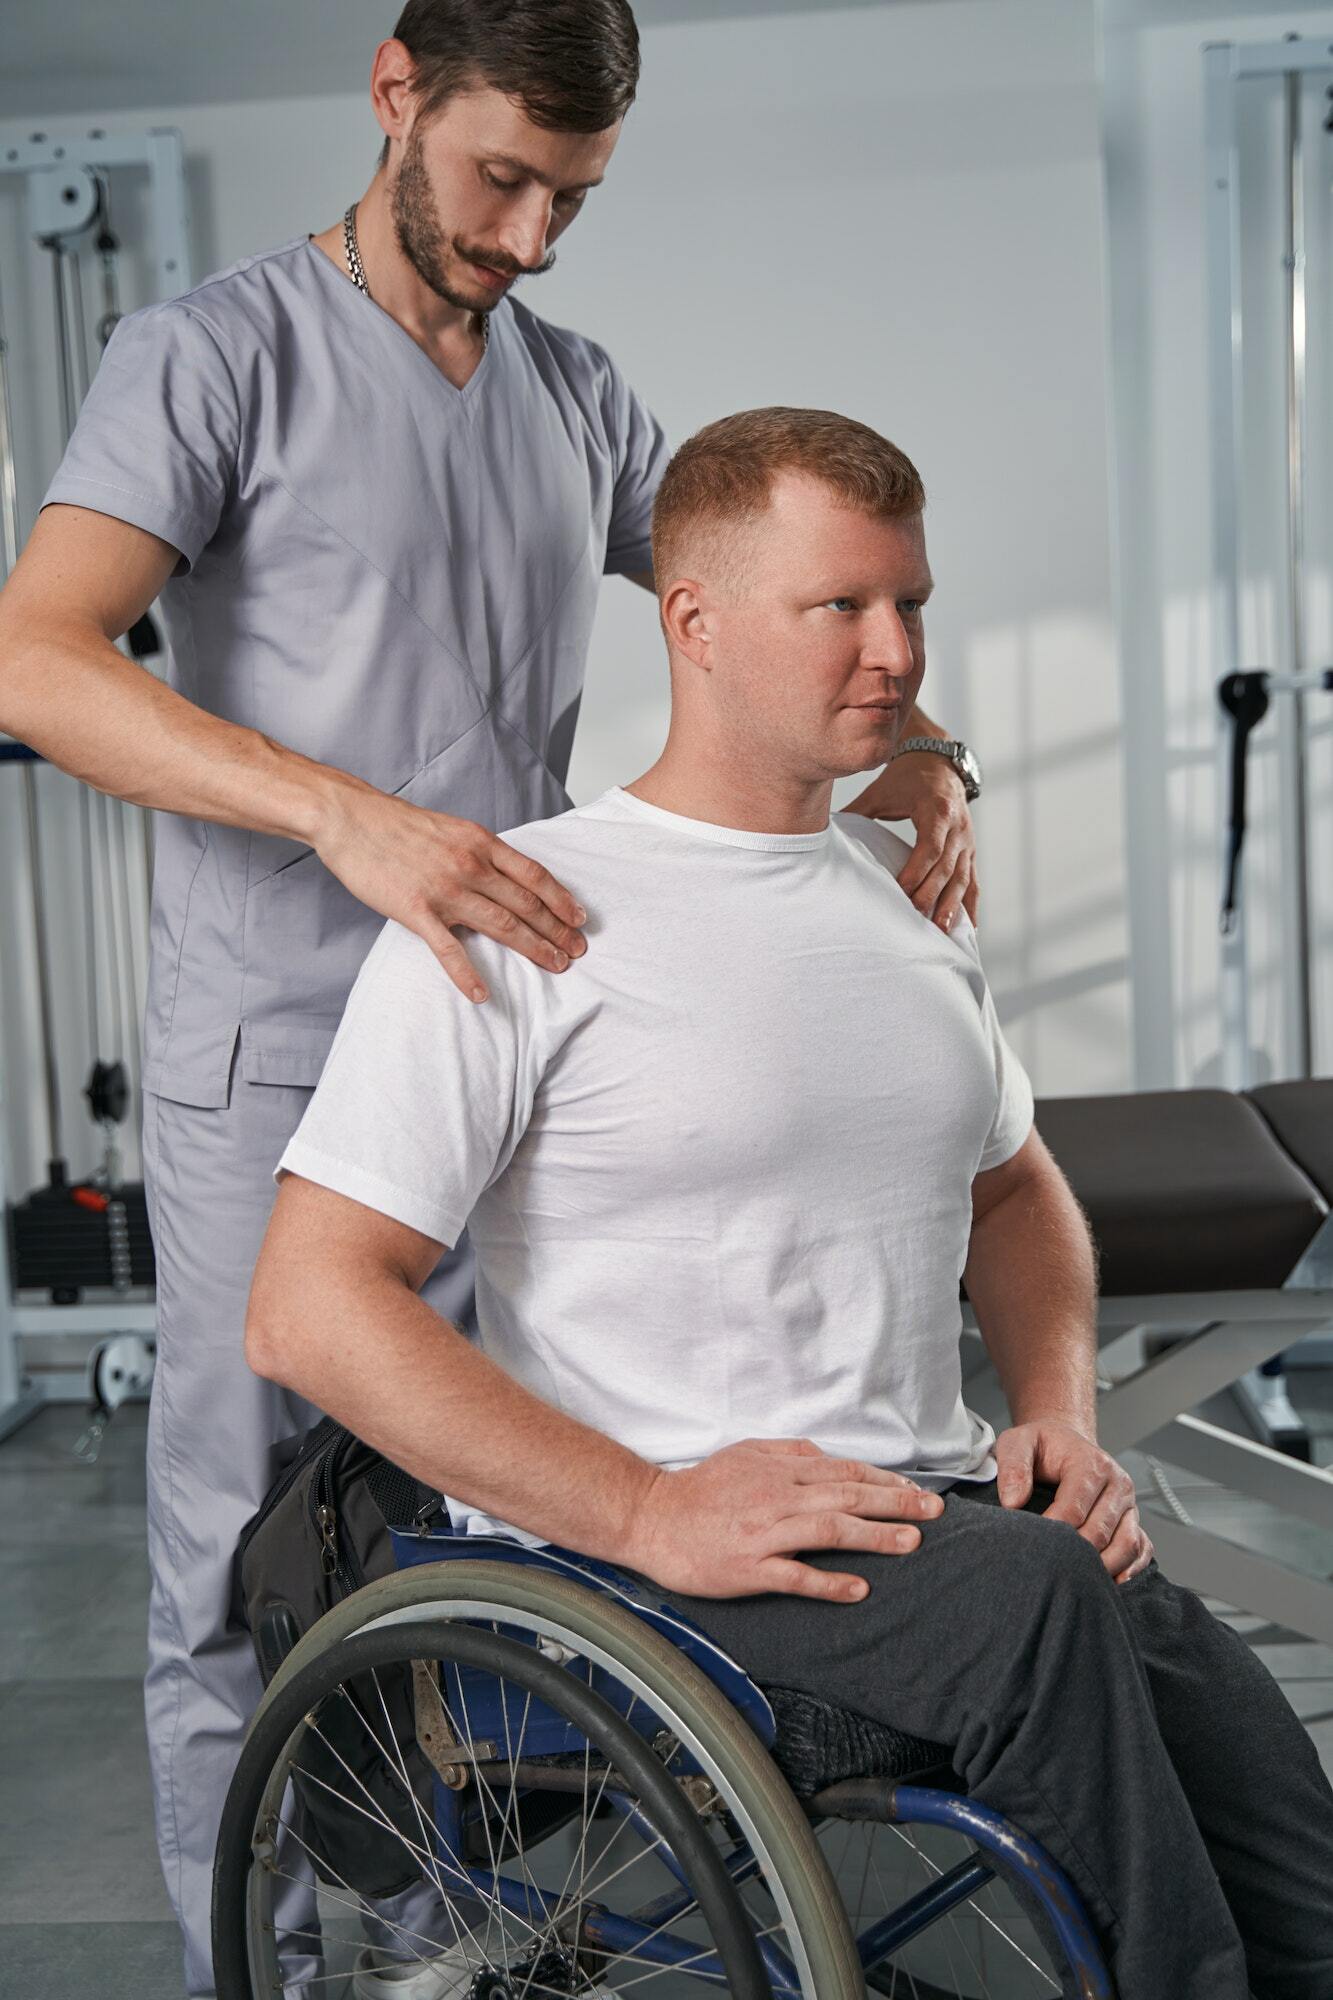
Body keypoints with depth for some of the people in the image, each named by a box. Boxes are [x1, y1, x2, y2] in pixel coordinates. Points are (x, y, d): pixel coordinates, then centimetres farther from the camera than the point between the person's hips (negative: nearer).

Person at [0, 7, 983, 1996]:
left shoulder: (579, 393, 13)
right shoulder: (215, 355, -5)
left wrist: (915, 752, -3)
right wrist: (347, 815, -34)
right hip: (278, 1075, -5)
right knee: (247, 1571, 5)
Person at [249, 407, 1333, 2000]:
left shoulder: (909, 893, 15)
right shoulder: (515, 917, -7)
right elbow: (307, 1309, -13)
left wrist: (1061, 1414, 8)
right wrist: (654, 1514, -21)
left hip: (925, 1510, 6)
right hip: (614, 1557, -5)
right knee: (1028, 1594, -32)